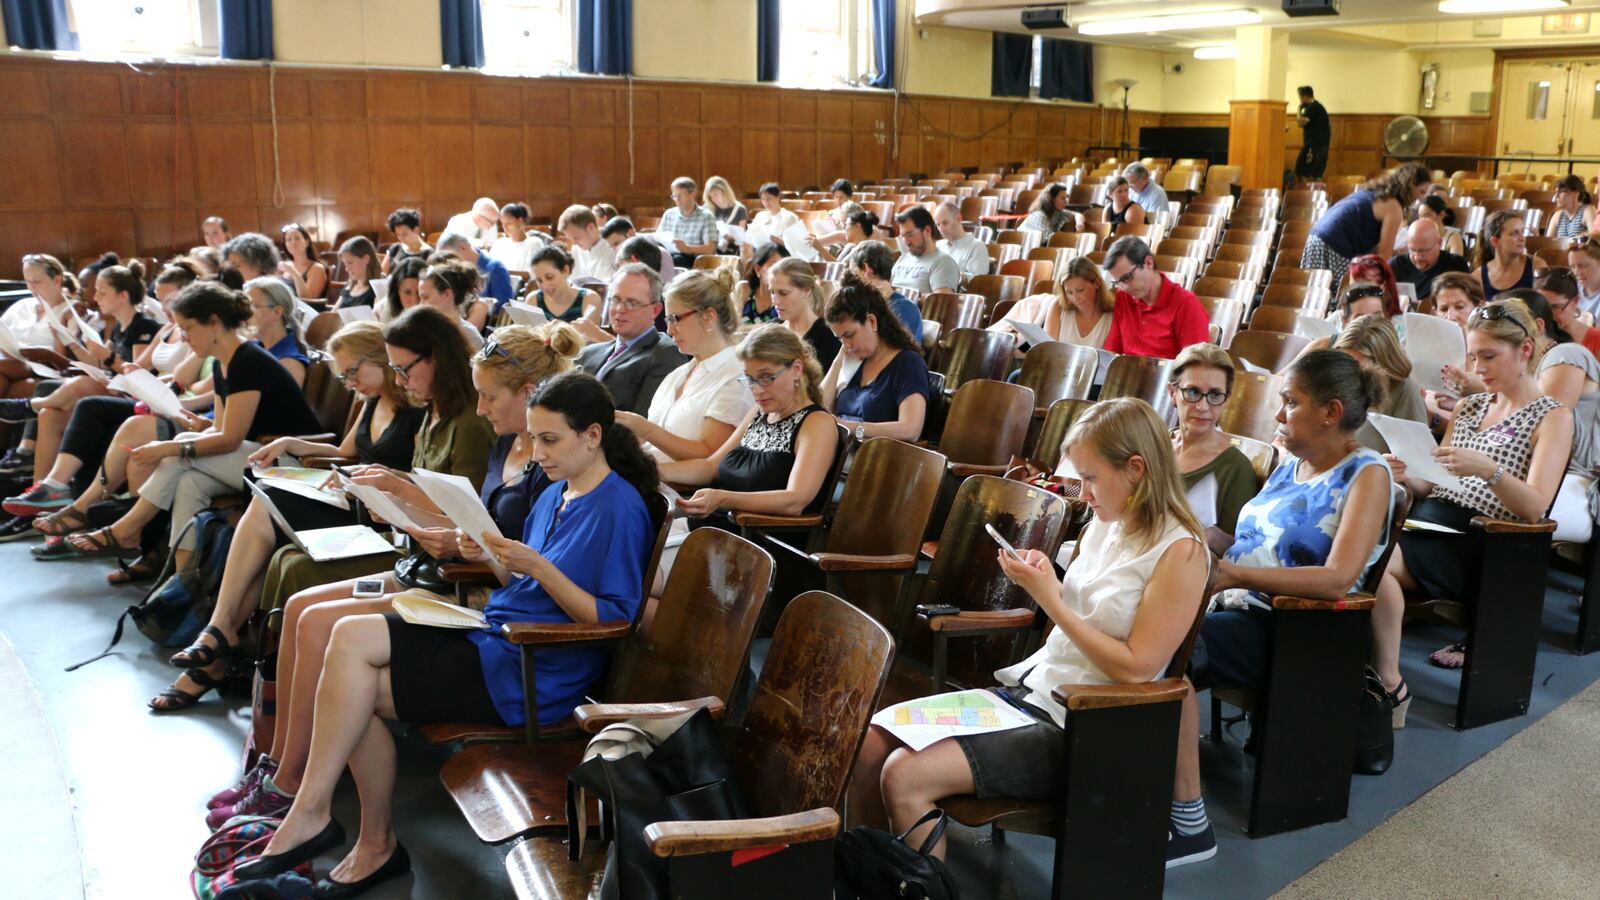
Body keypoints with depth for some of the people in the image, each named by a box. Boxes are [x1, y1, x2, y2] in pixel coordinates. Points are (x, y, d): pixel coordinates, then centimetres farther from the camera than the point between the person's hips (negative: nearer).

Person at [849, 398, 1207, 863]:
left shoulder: (1180, 552, -13)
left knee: (904, 776, -23)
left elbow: (1136, 669, -18)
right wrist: (1044, 583, -2)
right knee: (869, 741, -6)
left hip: (1078, 729, -8)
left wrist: (1050, 599, -16)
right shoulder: (1106, 524, 10)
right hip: (1027, 688, 8)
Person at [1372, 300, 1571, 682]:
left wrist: (1488, 469, -27)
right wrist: (1408, 476, -3)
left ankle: (1390, 683, -27)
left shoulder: (1552, 417, 5)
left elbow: (1534, 508, -8)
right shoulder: (1468, 407, 24)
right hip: (1428, 518, 6)